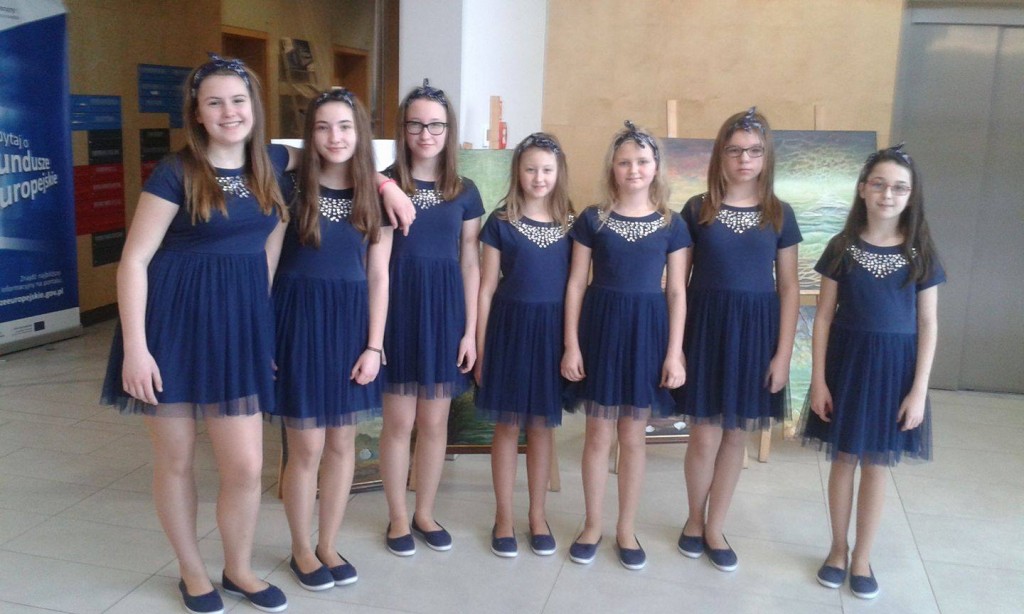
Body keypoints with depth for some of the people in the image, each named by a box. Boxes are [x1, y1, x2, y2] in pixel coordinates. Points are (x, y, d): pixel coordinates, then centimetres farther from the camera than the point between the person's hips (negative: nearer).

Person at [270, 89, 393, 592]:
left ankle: (328, 545, 29)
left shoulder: (375, 197, 3)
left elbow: (378, 277, 3)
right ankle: (301, 551, 24)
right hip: (300, 319, -3)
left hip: (351, 323, 3)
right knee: (307, 447, 3)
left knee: (342, 443, 11)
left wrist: (374, 346, -2)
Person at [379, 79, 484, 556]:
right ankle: (398, 517, 22)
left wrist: (470, 330, 2)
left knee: (434, 421, 10)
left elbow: (470, 264, 6)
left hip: (445, 308, 2)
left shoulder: (464, 192, 6)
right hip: (399, 305, -2)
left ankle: (425, 512, 27)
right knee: (399, 421, 4)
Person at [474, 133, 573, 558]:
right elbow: (486, 288, 0)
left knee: (542, 426, 11)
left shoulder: (570, 224, 4)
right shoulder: (501, 222, -1)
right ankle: (504, 516, 20)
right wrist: (480, 348, -2)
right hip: (510, 325, -1)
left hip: (552, 330, 2)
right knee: (507, 426, 6)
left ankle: (538, 514, 25)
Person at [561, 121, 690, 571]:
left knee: (633, 436, 9)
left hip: (647, 331, 1)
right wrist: (571, 345, -6)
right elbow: (576, 284, 0)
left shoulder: (671, 224, 3)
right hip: (601, 326, 0)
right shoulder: (592, 219, 0)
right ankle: (592, 525, 24)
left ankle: (626, 530, 25)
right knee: (598, 435, 7)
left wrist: (675, 353, -3)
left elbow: (676, 291, 2)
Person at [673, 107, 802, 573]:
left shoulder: (779, 214, 2)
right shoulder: (697, 210, -1)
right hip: (707, 325, -1)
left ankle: (715, 527, 26)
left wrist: (783, 352, -3)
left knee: (737, 433, 10)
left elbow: (788, 286, 2)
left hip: (756, 329, 2)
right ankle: (694, 520, 26)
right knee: (705, 434, 1)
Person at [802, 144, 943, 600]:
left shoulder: (920, 253, -2)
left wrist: (919, 390, -7)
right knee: (844, 458, 10)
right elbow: (824, 316, -2)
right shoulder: (842, 247, -3)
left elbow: (928, 325, -1)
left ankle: (862, 558, 25)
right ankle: (838, 549, 28)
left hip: (894, 366, 0)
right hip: (847, 359, 0)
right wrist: (818, 380, -6)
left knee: (877, 463, 9)